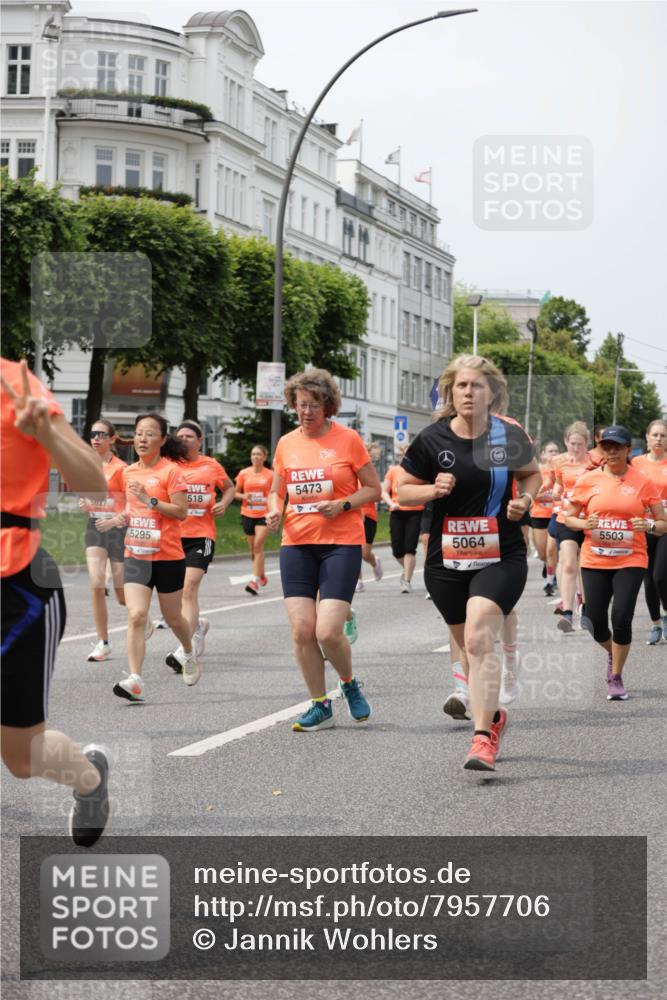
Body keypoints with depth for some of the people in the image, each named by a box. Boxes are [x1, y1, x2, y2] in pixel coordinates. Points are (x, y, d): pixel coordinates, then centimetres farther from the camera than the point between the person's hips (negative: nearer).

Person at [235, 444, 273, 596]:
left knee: (258, 545, -16)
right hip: (248, 514, 3)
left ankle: (255, 580, -20)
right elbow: (236, 493, 11)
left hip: (264, 514, -3)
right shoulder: (244, 473, 4)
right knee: (253, 548, 10)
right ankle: (262, 576, 30)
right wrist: (243, 496, -10)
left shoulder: (270, 475, 0)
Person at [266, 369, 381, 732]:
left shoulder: (348, 439, -2)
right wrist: (274, 510, -3)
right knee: (301, 631, -3)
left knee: (328, 632, -12)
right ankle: (320, 706, 14)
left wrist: (342, 505, -14)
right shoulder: (286, 443, 9)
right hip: (297, 543, 4)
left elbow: (373, 489, 2)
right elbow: (276, 490, 19)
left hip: (341, 543, -4)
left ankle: (349, 684, 18)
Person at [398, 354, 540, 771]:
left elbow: (532, 473, 16)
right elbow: (404, 490, 5)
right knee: (470, 646, 14)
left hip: (501, 556, -2)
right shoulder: (432, 439, -4)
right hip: (447, 560, 3)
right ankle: (494, 714, 39)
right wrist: (434, 489, -14)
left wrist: (524, 499, -4)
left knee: (478, 640, -20)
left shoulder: (510, 435, -3)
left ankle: (482, 738, -20)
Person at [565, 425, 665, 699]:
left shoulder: (643, 483, 0)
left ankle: (616, 677, 5)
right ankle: (614, 654, 36)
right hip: (594, 561, 2)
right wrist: (585, 524, -12)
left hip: (630, 561, -2)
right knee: (595, 623, 0)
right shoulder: (587, 480, 2)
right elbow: (568, 517, 9)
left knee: (621, 618, -15)